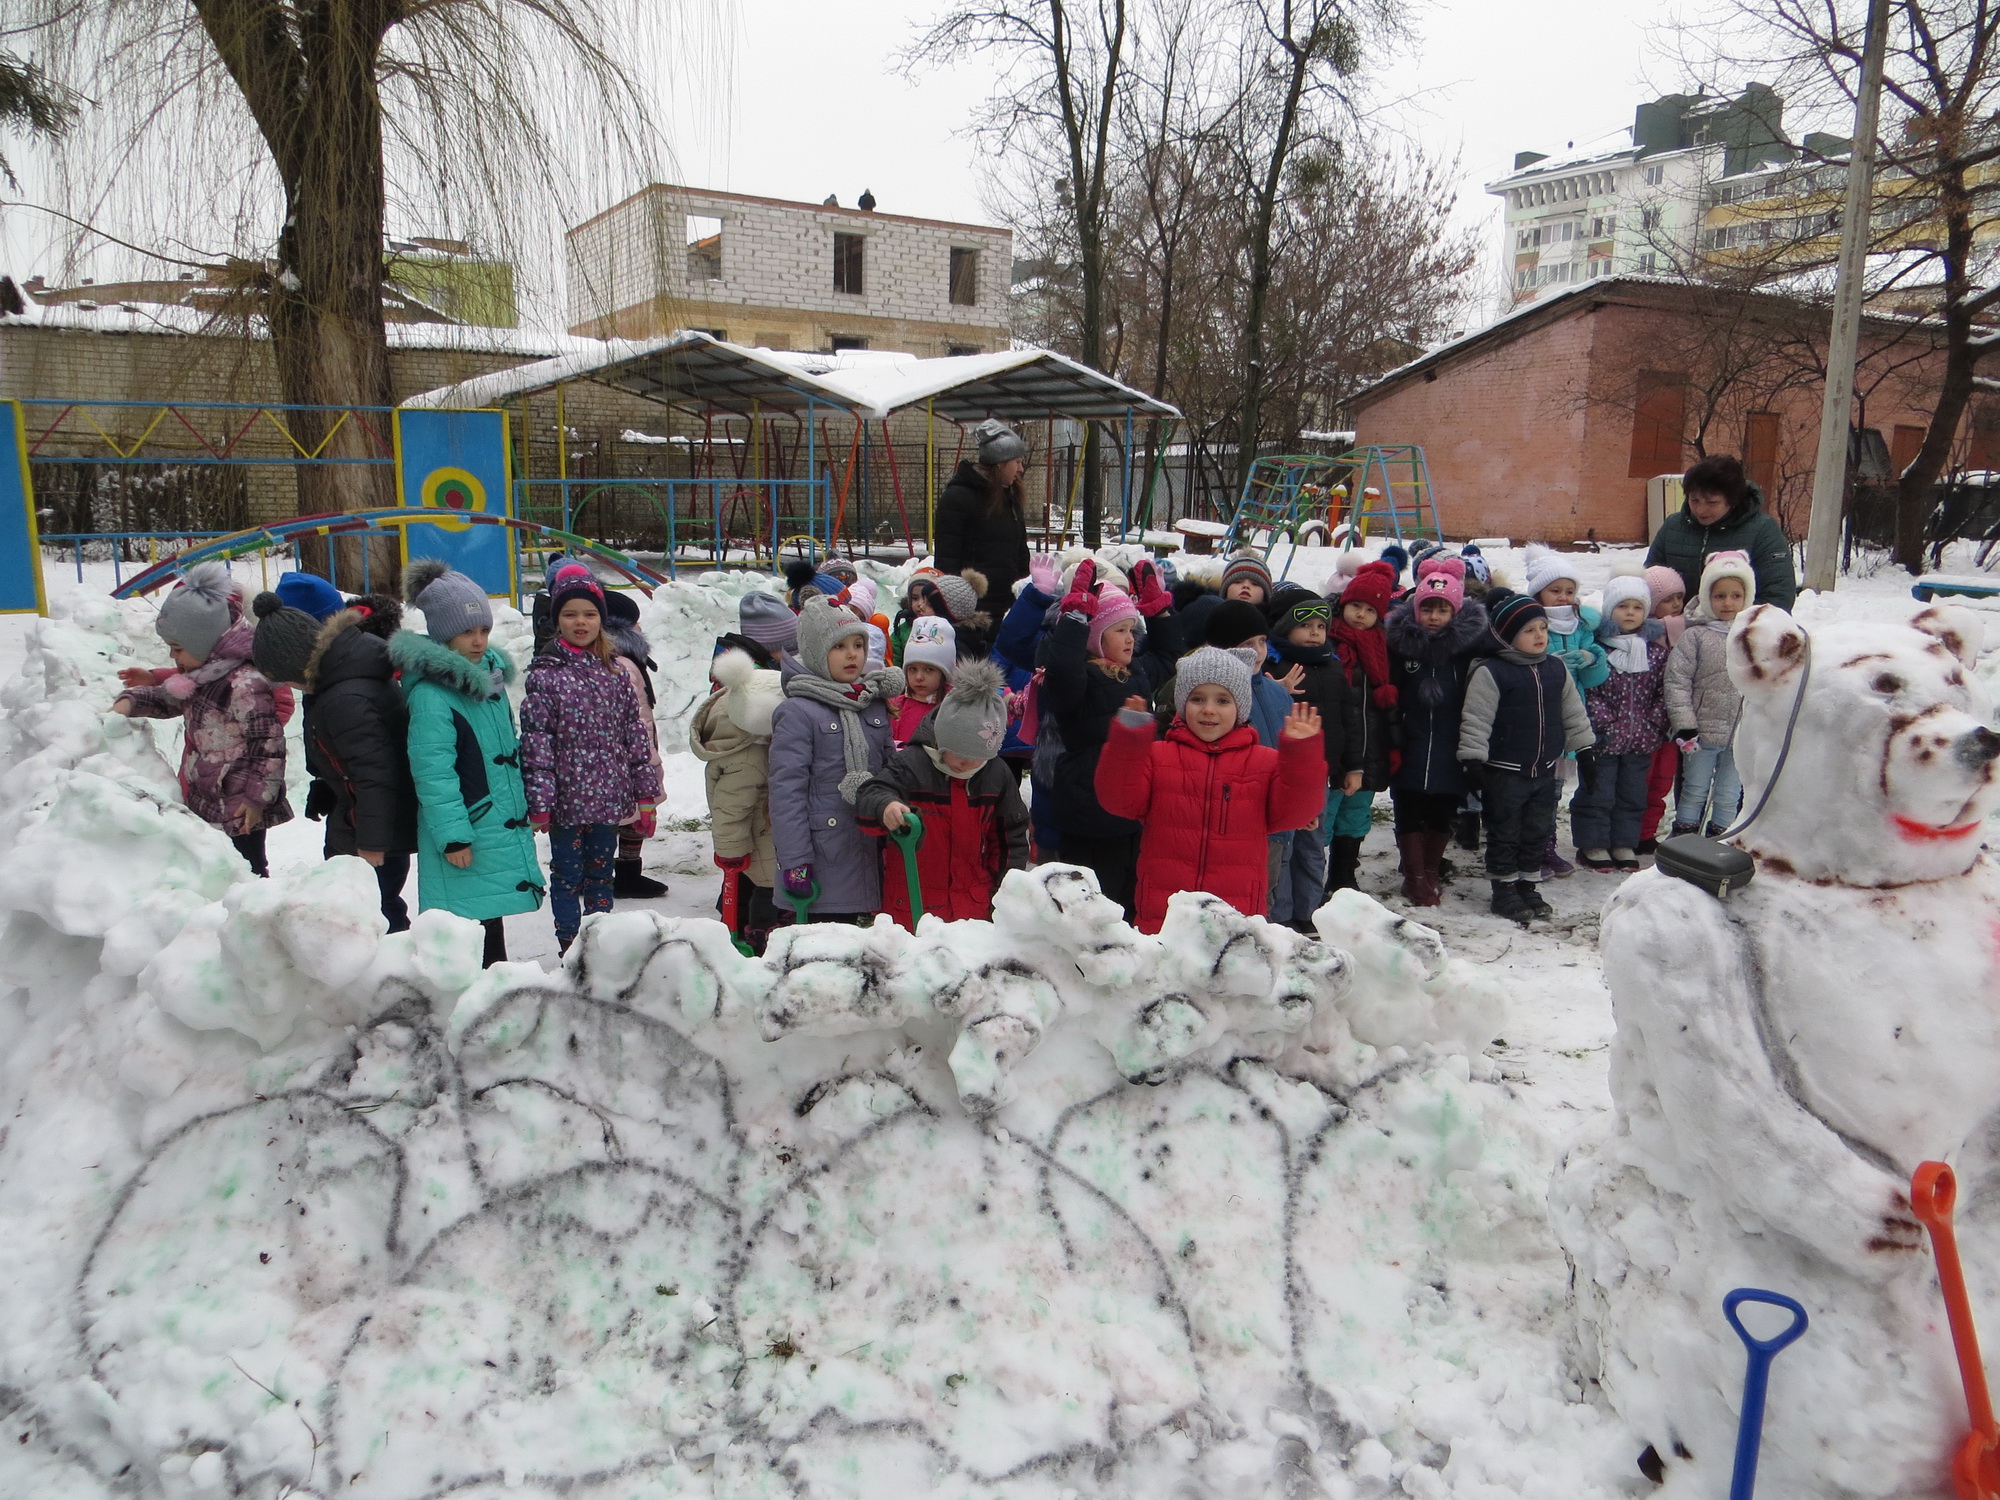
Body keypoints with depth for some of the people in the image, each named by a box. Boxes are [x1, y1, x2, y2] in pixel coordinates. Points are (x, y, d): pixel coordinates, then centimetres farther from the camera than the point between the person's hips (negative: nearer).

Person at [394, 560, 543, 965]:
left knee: (492, 918, 18)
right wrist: (452, 836, -21)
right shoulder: (429, 694, -17)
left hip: (502, 824, 9)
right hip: (465, 839, -9)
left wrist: (523, 803, 24)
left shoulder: (489, 674, 11)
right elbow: (432, 772, -20)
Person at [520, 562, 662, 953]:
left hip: (609, 799, 4)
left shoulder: (615, 674, 7)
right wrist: (539, 803, -14)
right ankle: (570, 952, 17)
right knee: (567, 877, 6)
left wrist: (646, 795, 6)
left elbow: (636, 735, 8)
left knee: (601, 874, 15)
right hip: (567, 801, -3)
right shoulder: (544, 676, -5)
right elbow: (535, 743, -9)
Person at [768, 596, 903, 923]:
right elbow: (787, 789, -12)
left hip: (871, 854, 6)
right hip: (823, 858, -6)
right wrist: (794, 862, -15)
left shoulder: (875, 705, 12)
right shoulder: (798, 712, -8)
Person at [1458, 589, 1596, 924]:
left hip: (1545, 771, 6)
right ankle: (1503, 890, 15)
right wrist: (1472, 760, -19)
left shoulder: (1556, 670, 7)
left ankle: (1527, 886, 26)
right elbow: (1475, 720, -15)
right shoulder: (1490, 673, -13)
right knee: (1505, 834, 4)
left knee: (1537, 833, 13)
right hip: (1504, 772, -6)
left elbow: (1573, 713, 15)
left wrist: (1585, 751, 15)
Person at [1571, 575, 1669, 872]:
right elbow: (1588, 690, -10)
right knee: (1598, 794, 3)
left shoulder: (1656, 649, 5)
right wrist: (1603, 722, -17)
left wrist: (1655, 724, -4)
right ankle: (1593, 845, 14)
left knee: (1633, 794, 13)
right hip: (1605, 739, -4)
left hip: (1641, 740, 4)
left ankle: (1624, 844, 24)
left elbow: (1663, 691, 6)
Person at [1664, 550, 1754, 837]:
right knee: (1694, 793, 7)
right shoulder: (1695, 636, -7)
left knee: (1729, 797, 12)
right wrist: (1683, 725, -15)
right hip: (1702, 732, -3)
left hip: (1742, 737, 3)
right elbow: (1677, 680, -10)